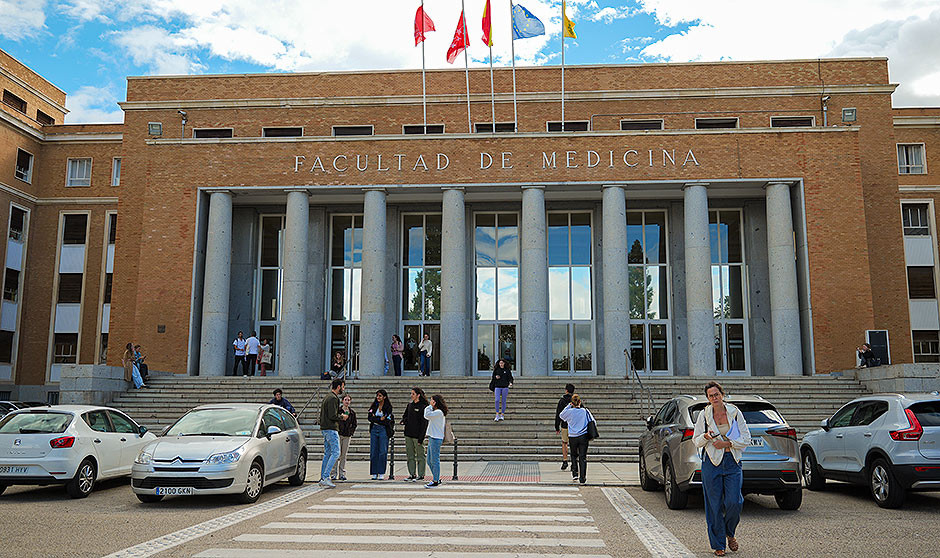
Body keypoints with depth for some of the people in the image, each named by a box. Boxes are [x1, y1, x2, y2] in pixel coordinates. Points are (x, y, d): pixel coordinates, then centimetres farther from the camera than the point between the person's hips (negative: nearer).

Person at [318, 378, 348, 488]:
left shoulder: (327, 397, 18)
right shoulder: (333, 398, -15)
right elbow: (332, 416, -20)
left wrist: (340, 413, 13)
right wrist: (342, 417, -4)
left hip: (324, 429, 11)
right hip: (330, 429, -11)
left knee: (327, 454, 11)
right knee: (336, 453, -11)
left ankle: (323, 479, 12)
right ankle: (325, 477, -15)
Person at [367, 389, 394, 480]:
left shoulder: (388, 407, -3)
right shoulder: (374, 405, 11)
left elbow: (387, 421, -11)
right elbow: (370, 417, 2)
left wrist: (375, 418, -7)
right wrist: (380, 419, -10)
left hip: (383, 430, -4)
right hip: (374, 429, 4)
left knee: (383, 452, -6)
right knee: (373, 451, 2)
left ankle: (381, 473, 0)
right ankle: (374, 473, 8)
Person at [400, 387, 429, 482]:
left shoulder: (423, 407, -10)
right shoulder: (410, 405, 11)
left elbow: (424, 423, -12)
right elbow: (405, 415, 24)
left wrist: (421, 438, -16)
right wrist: (404, 420, -1)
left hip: (417, 435, -7)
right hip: (408, 434, 7)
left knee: (420, 456, 2)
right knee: (410, 455, 10)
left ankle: (421, 475, 8)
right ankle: (412, 474, 17)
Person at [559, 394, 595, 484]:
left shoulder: (569, 411, -7)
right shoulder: (585, 411, -6)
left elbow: (561, 415, 14)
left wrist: (569, 406, 12)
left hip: (572, 437, 0)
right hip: (583, 437, 0)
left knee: (574, 455, 21)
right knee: (582, 457, 4)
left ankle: (575, 474, 16)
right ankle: (582, 478, 2)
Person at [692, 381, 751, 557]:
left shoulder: (735, 412, 1)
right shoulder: (704, 415, 2)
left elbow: (746, 439, 2)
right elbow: (696, 441, 7)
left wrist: (727, 443, -11)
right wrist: (706, 436, -14)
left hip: (733, 463, 0)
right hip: (712, 462, 0)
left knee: (734, 502, -7)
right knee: (715, 505, 1)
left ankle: (730, 533, 23)